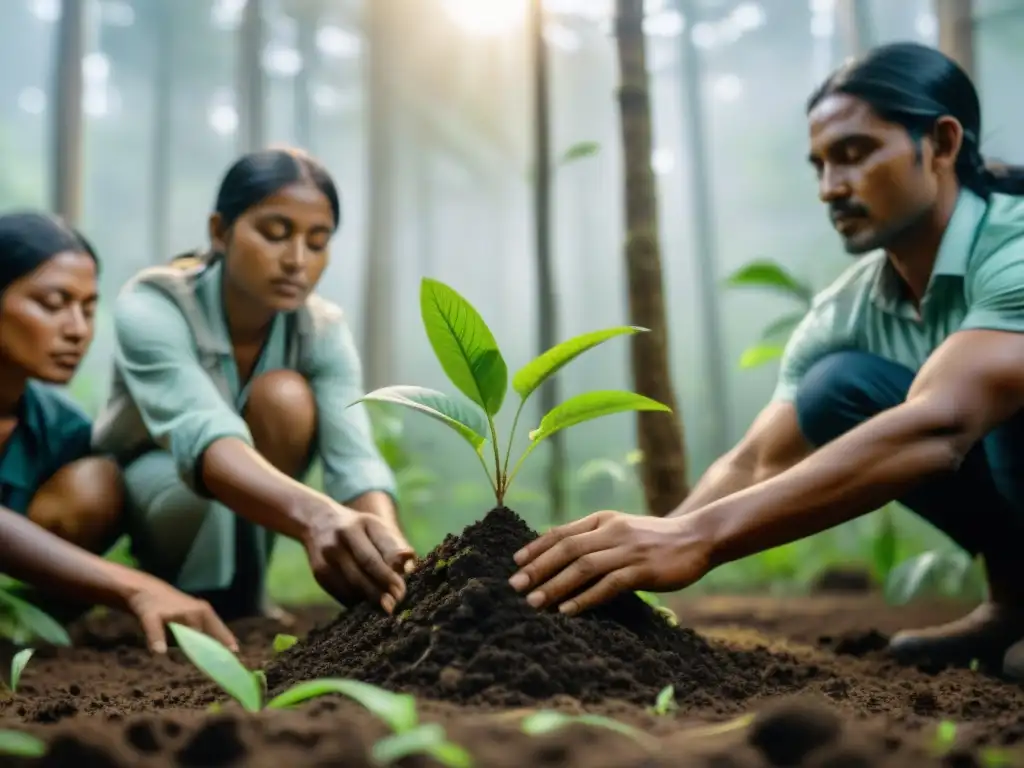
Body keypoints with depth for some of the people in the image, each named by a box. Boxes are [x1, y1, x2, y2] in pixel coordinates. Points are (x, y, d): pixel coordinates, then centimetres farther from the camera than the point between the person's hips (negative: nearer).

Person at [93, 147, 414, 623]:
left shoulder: (323, 331, -19)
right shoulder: (151, 306, -30)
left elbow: (354, 458, -33)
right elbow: (201, 436, -49)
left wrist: (389, 546, -56)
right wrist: (312, 513, -69)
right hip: (139, 487, -3)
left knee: (285, 396, -28)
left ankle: (240, 594, -9)